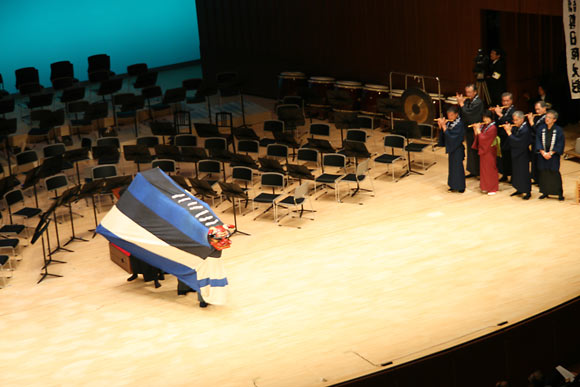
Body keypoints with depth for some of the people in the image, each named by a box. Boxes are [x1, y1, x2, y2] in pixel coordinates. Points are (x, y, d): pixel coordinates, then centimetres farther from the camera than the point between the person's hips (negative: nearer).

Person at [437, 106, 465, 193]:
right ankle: (454, 185, 23)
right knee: (452, 166, 14)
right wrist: (440, 125, -7)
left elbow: (450, 135, -26)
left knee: (457, 167, -2)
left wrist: (444, 126, -25)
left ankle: (460, 187, 7)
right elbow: (443, 134, 7)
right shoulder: (449, 122, 4)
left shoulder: (459, 124, -19)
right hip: (451, 148, 8)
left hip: (457, 149, -8)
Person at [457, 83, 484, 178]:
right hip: (468, 129, 9)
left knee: (475, 151, -3)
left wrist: (461, 103, -17)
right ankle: (473, 171, 24)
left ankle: (479, 172, 4)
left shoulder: (478, 102, -17)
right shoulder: (467, 100, 8)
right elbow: (462, 113, 7)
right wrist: (460, 102, -6)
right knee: (470, 151, 15)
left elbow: (467, 113, -25)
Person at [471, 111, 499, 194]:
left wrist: (478, 130, -17)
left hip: (489, 151, -8)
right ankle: (486, 187, 24)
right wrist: (475, 129, -4)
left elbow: (483, 138, -24)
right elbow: (478, 136, 10)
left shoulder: (492, 128, -20)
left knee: (490, 169, -1)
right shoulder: (483, 126, 6)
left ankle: (493, 188, 6)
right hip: (483, 150, 8)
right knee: (483, 168, 14)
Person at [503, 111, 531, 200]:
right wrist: (509, 129, -7)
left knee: (524, 173, -2)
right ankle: (519, 189, 32)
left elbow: (518, 141, -28)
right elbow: (514, 135, 10)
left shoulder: (525, 130, -24)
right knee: (516, 172, 18)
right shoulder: (516, 127, 2)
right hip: (515, 154, 9)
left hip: (522, 155, -9)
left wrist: (509, 132, -25)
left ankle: (528, 192, 8)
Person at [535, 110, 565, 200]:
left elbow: (560, 144, -8)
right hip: (542, 155, 3)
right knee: (543, 174, 7)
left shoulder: (558, 130, -7)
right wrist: (543, 153, -12)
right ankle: (545, 192, 19)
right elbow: (538, 141, 0)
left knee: (555, 174, -3)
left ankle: (560, 193, 6)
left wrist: (550, 153, -14)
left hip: (553, 156, -3)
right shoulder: (542, 129, 1)